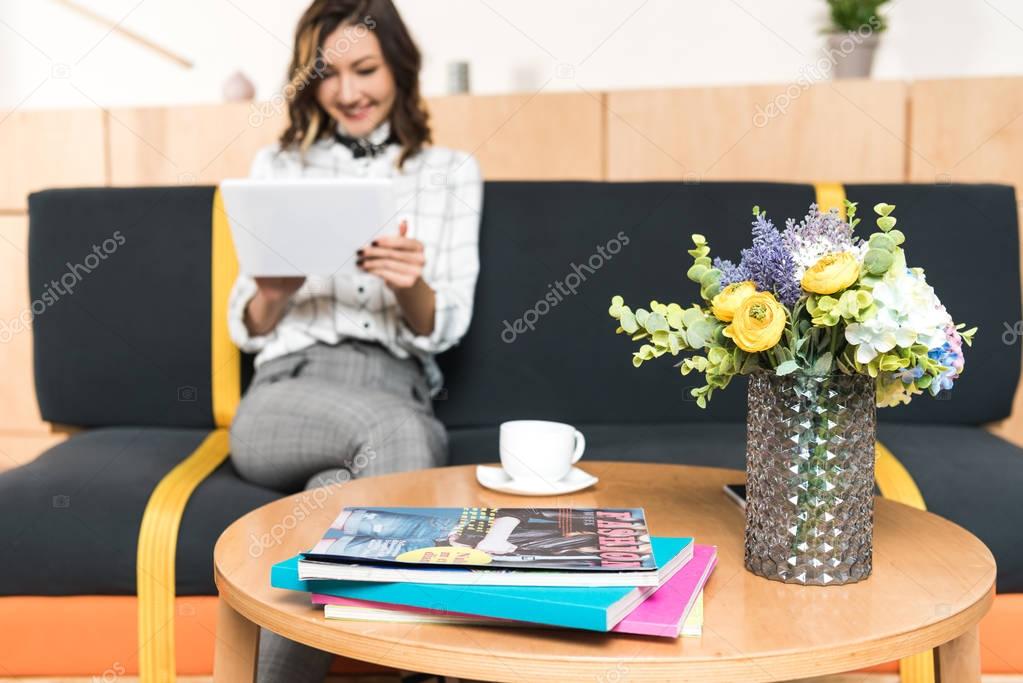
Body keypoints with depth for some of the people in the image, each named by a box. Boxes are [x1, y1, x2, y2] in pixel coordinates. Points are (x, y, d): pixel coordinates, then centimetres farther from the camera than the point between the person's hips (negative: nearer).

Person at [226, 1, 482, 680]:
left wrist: (410, 285, -17)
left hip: (401, 390, 0)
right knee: (392, 429, -36)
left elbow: (443, 329, 6)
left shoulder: (452, 172, 16)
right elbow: (247, 331, 15)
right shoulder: (277, 167, 19)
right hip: (286, 395, 0)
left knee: (338, 491, -37)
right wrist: (273, 294, -9)